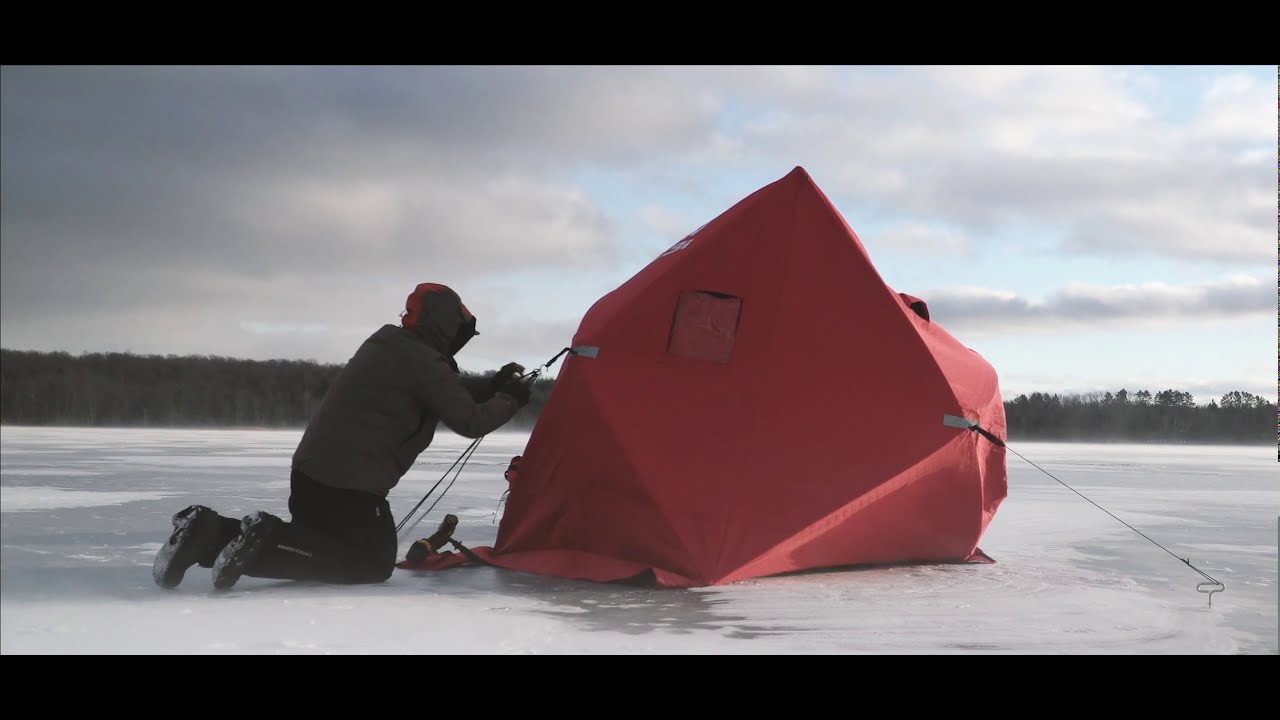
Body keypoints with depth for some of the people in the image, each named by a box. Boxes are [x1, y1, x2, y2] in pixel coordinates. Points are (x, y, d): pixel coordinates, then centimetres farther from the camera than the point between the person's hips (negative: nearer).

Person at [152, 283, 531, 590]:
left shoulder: (392, 346, 16)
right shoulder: (424, 361, -13)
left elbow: (448, 390, 27)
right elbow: (469, 421, -9)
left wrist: (493, 383, 21)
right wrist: (509, 399, 8)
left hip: (312, 469, 9)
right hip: (351, 481, -9)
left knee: (315, 540, 24)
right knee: (374, 563, 4)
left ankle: (210, 531, 1)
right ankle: (264, 543, -16)